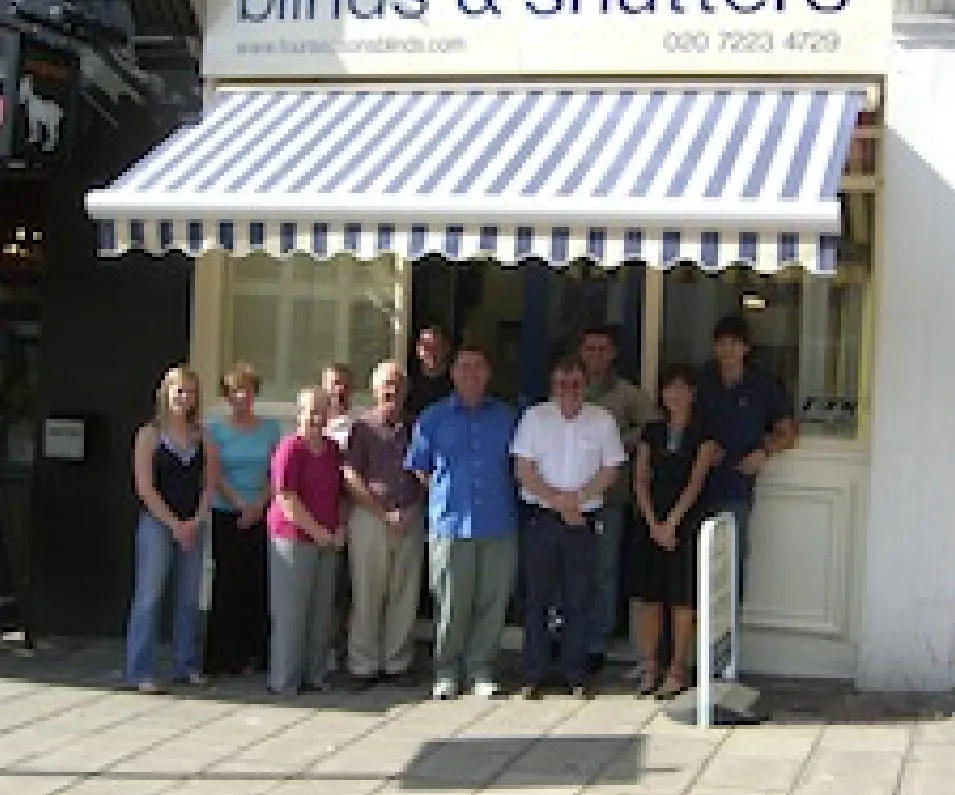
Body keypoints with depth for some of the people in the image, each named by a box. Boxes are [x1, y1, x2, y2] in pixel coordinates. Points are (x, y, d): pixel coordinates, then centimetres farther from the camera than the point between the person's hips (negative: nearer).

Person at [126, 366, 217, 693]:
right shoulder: (150, 435, -2)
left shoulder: (203, 438, 9)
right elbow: (145, 487, -8)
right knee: (149, 596, -5)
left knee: (190, 598, 7)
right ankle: (140, 671, -1)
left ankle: (186, 666, 16)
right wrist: (174, 524, -11)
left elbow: (209, 484, 7)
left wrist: (195, 522, -6)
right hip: (157, 522, -4)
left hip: (192, 526, 4)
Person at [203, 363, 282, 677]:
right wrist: (241, 505, -12)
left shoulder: (270, 428, 9)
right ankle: (224, 657, 4)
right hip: (227, 515, -2)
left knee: (258, 583, 1)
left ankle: (255, 653, 8)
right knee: (227, 583, -3)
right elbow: (215, 475, -3)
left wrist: (259, 506, -7)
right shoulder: (216, 428, 2)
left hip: (262, 516, 2)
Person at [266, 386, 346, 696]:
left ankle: (316, 674, 20)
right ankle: (284, 679, 6)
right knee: (290, 610, -1)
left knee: (322, 610, 11)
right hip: (293, 538, -7)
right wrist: (317, 531, -15)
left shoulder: (333, 449, 11)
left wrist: (340, 528, 7)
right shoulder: (290, 448, -11)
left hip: (328, 541, 7)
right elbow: (286, 500, -16)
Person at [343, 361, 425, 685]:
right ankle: (363, 664, 10)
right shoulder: (362, 427, 0)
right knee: (367, 594, 0)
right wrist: (385, 514, -9)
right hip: (370, 517, -3)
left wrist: (412, 510, 3)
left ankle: (397, 661, 16)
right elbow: (351, 478, -6)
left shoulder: (412, 428, 11)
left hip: (410, 520, 4)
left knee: (405, 595, 6)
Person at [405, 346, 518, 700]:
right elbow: (417, 468, 13)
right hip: (450, 526, -1)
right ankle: (447, 672, 13)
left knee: (493, 602, 3)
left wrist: (504, 499, 12)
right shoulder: (433, 418, 7)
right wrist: (442, 496, 7)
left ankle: (481, 671, 14)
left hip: (498, 525, 2)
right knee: (451, 604, 0)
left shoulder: (506, 417, 11)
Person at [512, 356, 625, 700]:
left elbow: (611, 470, 2)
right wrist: (558, 502, -11)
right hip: (541, 517, -1)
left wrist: (577, 497, -11)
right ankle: (533, 677, 9)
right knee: (537, 597, 1)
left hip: (585, 519, 1)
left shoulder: (602, 420, 6)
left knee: (579, 600, 3)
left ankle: (577, 677, 11)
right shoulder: (534, 417, 3)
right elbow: (524, 471, -3)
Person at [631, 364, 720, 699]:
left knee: (682, 601, -2)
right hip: (651, 522, 4)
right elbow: (641, 480, 5)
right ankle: (648, 670, 12)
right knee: (648, 598, 4)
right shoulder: (652, 432, 11)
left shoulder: (703, 433, 0)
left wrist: (671, 522, -13)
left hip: (686, 522, -4)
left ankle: (677, 673, 5)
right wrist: (653, 523, -7)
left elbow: (696, 480, -8)